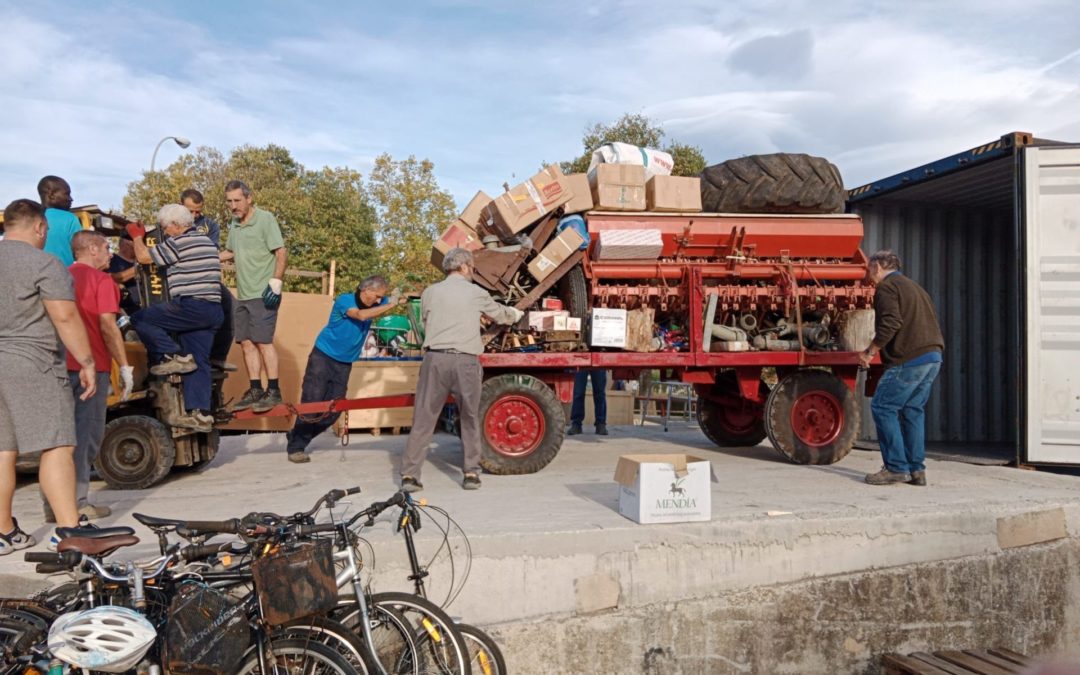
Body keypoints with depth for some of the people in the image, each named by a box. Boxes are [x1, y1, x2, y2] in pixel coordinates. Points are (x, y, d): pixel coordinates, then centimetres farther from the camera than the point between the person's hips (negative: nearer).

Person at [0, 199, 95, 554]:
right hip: (31, 365, -7)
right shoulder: (43, 264, -9)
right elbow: (65, 316, -16)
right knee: (56, 447, -7)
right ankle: (69, 531, -11)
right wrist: (86, 362, -11)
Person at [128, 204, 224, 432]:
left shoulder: (178, 242, -6)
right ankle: (201, 414, 2)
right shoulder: (207, 242, 23)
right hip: (213, 309, 9)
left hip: (190, 306, -9)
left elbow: (143, 257, 0)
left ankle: (174, 356, -4)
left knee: (140, 319, 1)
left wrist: (137, 235, 17)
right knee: (198, 363, 7)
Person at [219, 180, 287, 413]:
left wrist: (276, 282, -18)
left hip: (263, 294, -7)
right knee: (247, 343, 8)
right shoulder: (234, 225, 15)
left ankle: (273, 391, 0)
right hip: (242, 295, 7)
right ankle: (255, 390, 15)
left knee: (263, 341, -7)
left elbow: (281, 253, -11)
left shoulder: (265, 219, -7)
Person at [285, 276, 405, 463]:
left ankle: (297, 436, 22)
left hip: (344, 363, 6)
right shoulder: (344, 300, -17)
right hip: (323, 356, -6)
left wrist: (396, 299, -16)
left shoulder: (374, 304, 0)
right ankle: (295, 448, 3)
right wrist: (390, 305, -34)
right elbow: (361, 315, -34)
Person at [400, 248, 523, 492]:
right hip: (465, 361, -1)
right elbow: (500, 314, 24)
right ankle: (471, 473, 17)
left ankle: (409, 475, 3)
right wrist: (517, 313, 47)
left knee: (423, 419, 4)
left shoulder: (430, 292, 9)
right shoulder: (476, 293, 8)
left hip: (435, 358, 1)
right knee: (470, 420, 13)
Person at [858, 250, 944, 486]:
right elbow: (930, 322, 25)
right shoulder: (914, 287, 27)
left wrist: (870, 351, -10)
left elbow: (890, 323, -17)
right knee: (912, 411, 13)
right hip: (933, 356, 9)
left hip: (909, 360, -9)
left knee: (883, 407, -3)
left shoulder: (886, 287, -3)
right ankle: (916, 469, 12)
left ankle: (896, 468, -4)